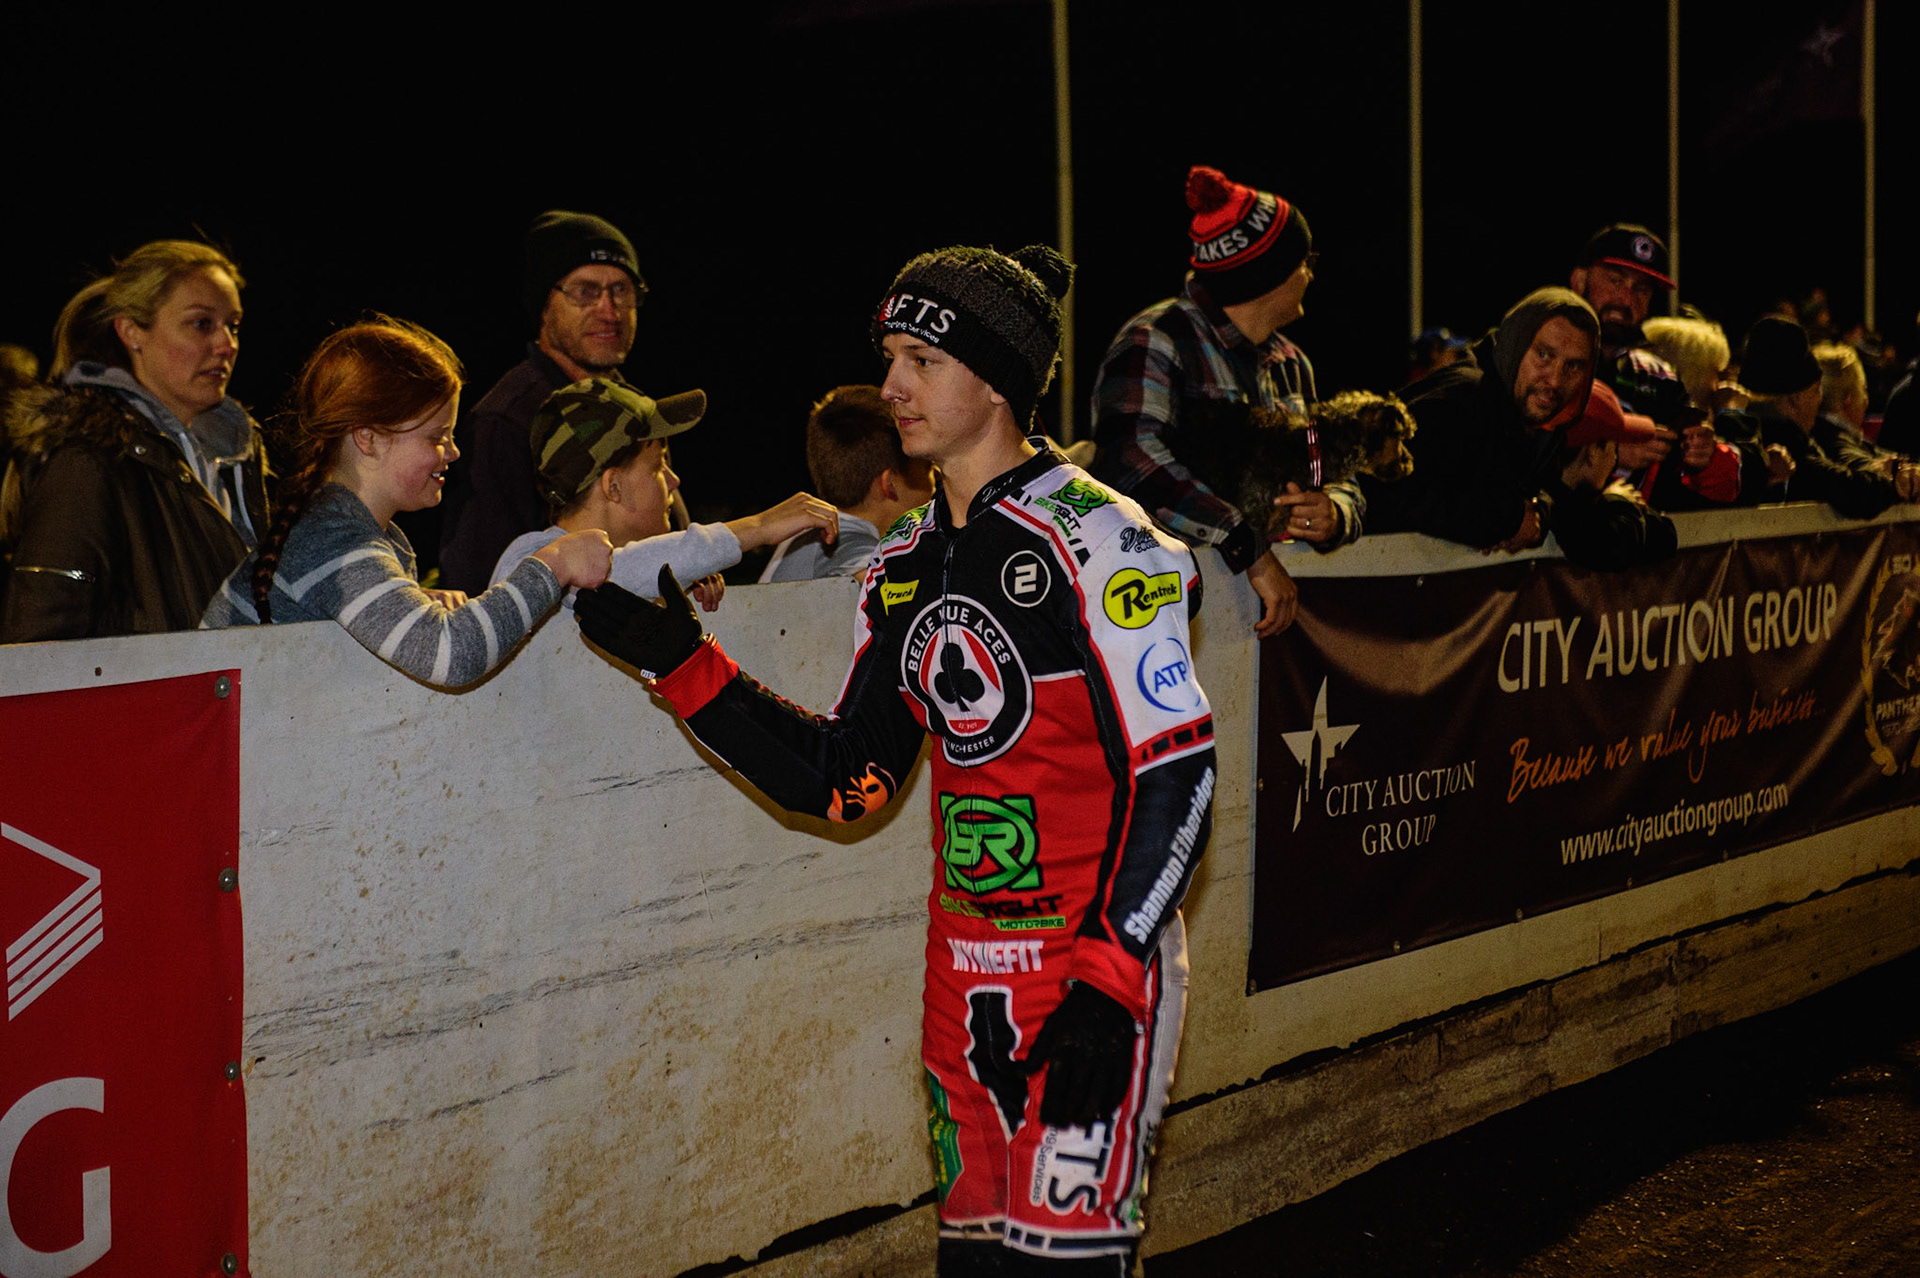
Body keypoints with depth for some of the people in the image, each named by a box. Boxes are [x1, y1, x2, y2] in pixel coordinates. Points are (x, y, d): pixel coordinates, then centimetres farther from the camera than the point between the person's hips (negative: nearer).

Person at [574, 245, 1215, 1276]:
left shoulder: (1094, 538, -13)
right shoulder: (904, 565, 10)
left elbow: (1175, 774, -16)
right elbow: (845, 780, 10)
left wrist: (1108, 986, -21)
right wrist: (676, 659, 4)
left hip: (1102, 956, -7)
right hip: (965, 961, 7)